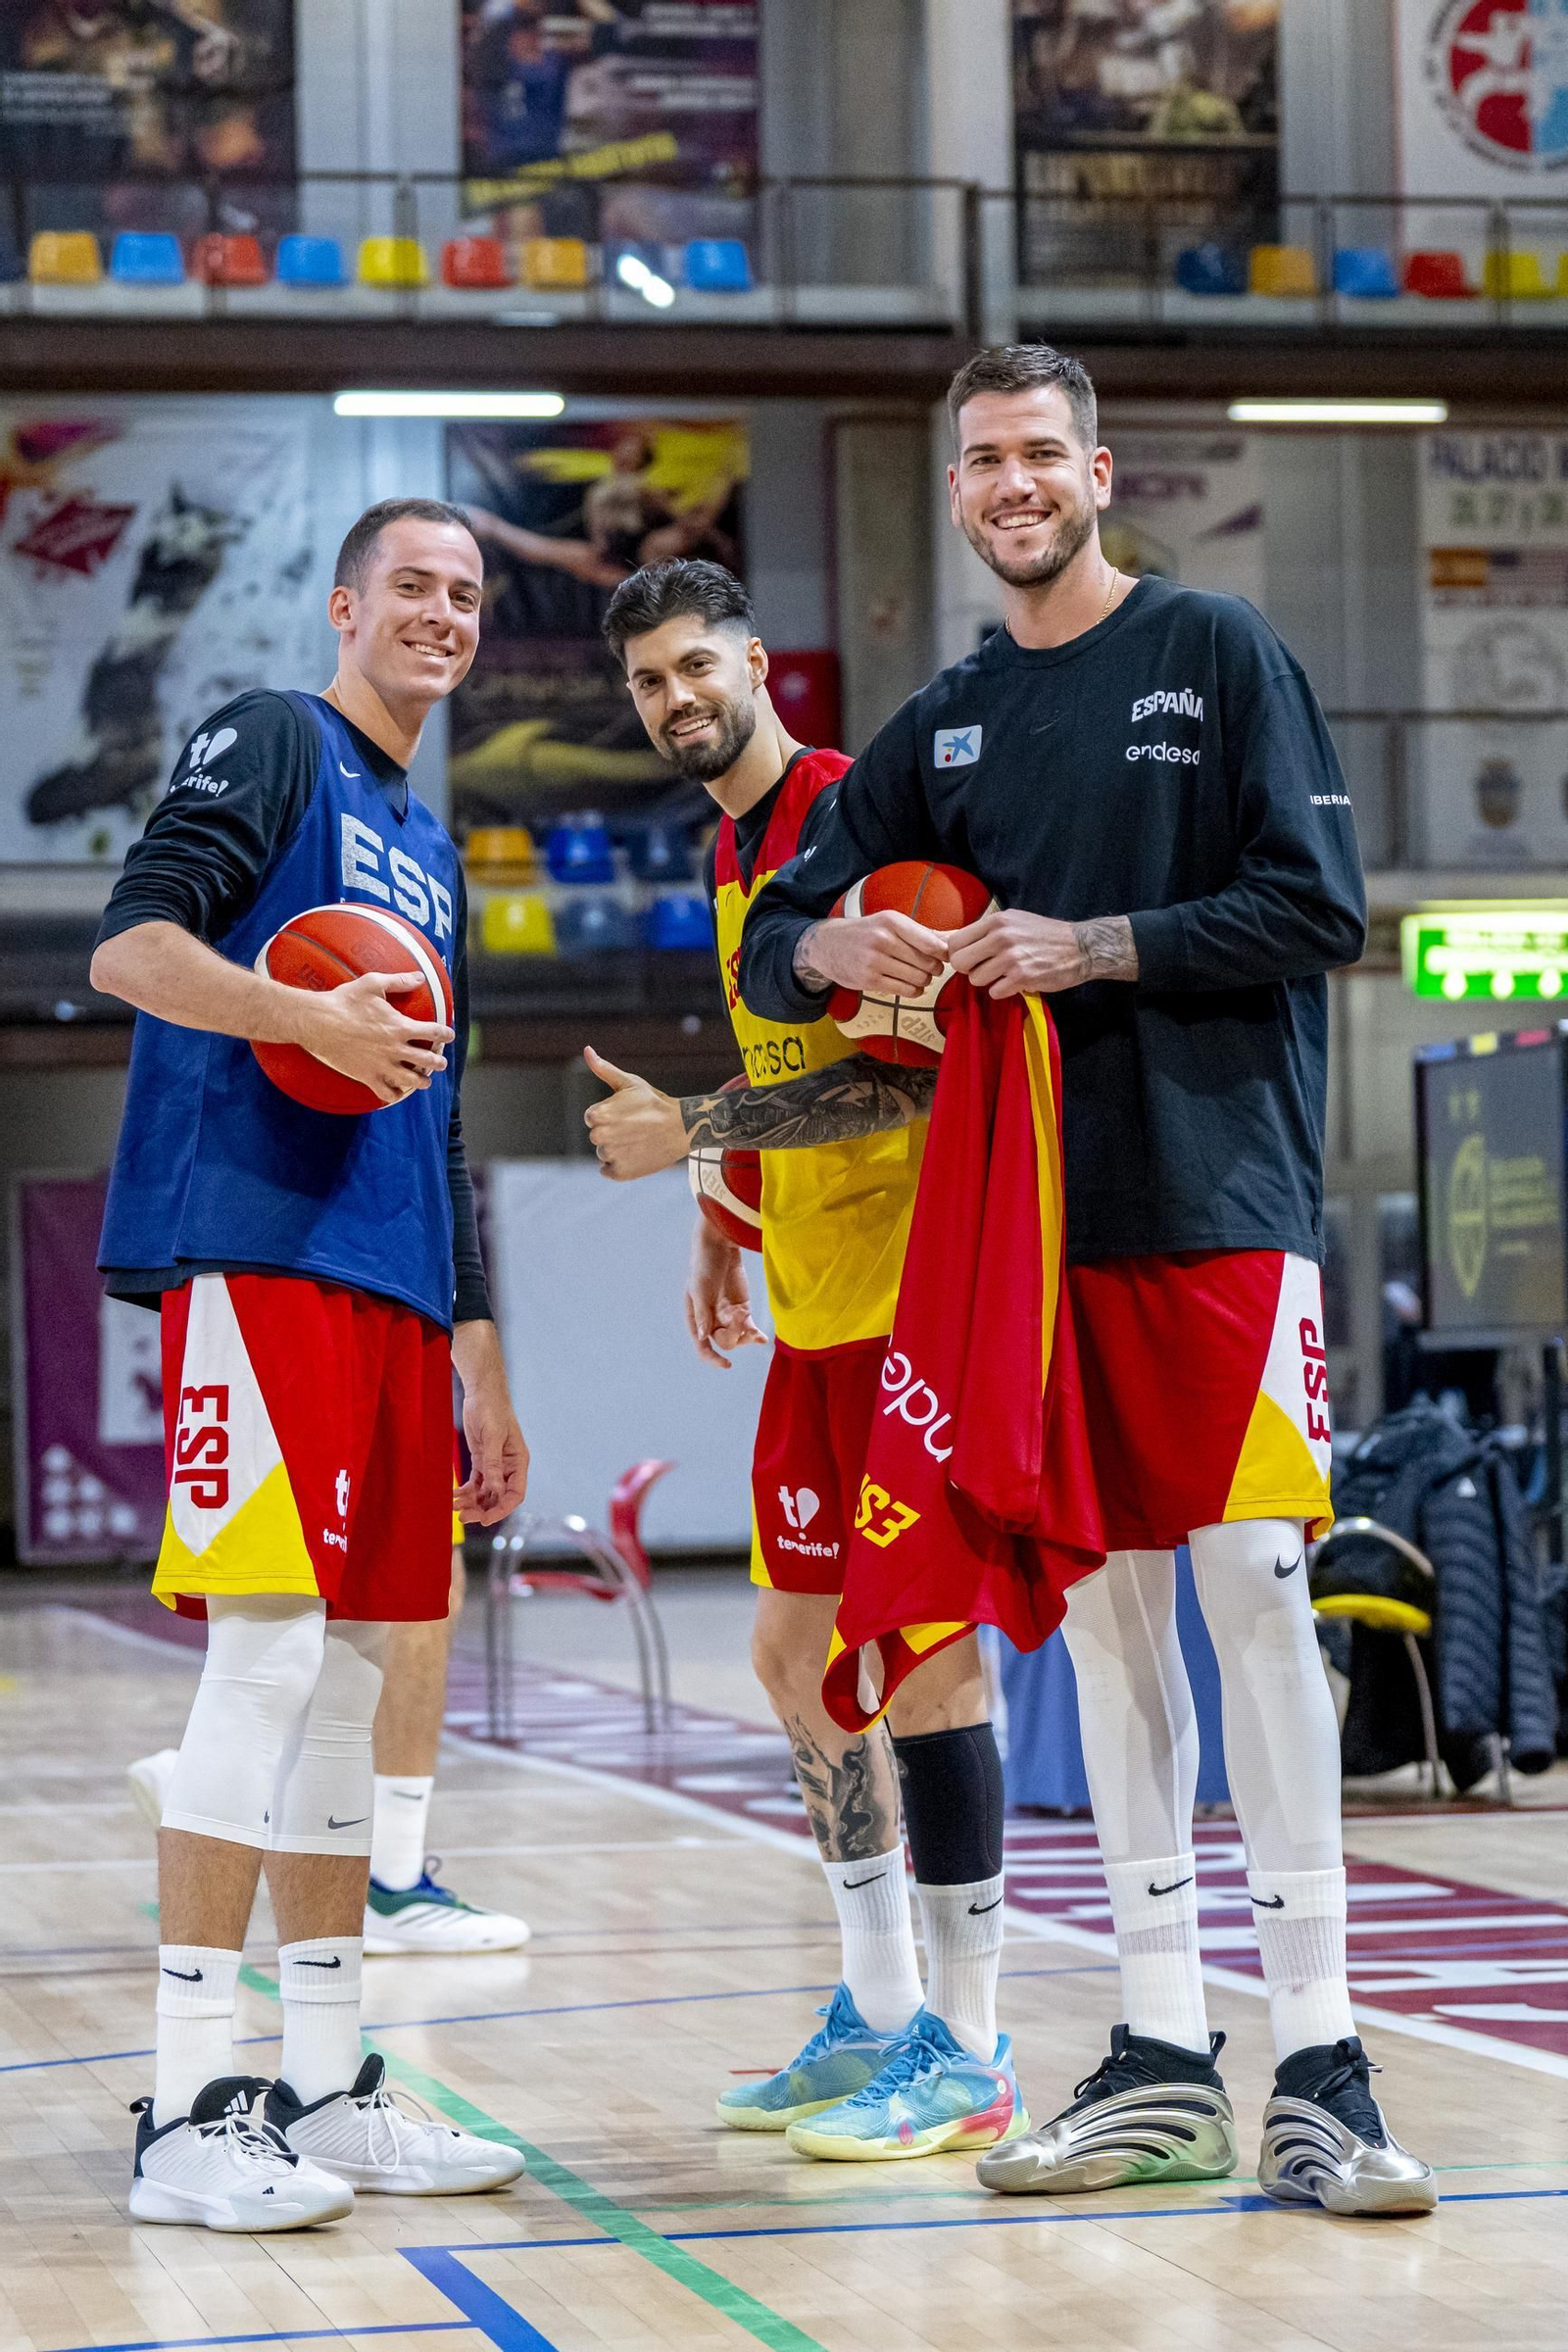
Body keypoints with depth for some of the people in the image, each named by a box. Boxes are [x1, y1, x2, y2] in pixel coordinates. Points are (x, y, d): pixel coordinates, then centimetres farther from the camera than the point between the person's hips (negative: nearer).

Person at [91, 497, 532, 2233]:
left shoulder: (432, 851, 25)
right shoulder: (271, 745, 2)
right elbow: (129, 942, -10)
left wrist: (479, 1365, 23)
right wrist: (308, 1020, -24)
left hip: (392, 1289, 8)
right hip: (255, 1256, -8)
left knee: (350, 1672, 7)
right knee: (270, 1649, -13)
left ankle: (323, 2092, 12)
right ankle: (186, 2114, -12)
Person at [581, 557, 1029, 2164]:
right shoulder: (728, 852, 16)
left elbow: (902, 1074, -20)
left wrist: (690, 1130, -19)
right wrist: (728, 1229, 18)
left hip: (906, 1291, -10)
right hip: (815, 1305, 10)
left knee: (920, 1652, -7)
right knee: (796, 1645, 11)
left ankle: (966, 2051, -1)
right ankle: (879, 2015, 21)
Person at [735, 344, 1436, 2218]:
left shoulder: (1215, 652, 2)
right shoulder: (944, 727, 14)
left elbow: (1316, 907, -6)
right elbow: (769, 946, 15)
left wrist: (1094, 948, -13)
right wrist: (836, 948, -8)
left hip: (1222, 1199, -5)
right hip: (1047, 1213, 5)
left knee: (1254, 1593, -11)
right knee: (1105, 1617, 6)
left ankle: (1318, 2066, -8)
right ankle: (1162, 2056, 11)